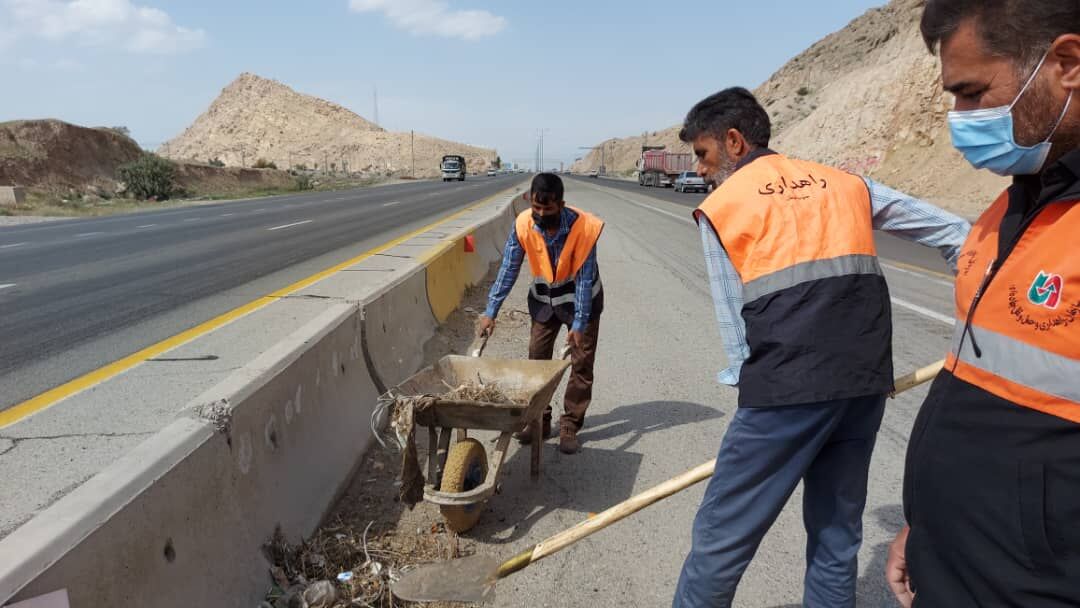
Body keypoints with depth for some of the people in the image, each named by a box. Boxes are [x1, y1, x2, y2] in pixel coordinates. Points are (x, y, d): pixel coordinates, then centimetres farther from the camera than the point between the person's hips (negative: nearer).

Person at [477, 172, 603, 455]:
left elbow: (585, 278, -26)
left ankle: (570, 425, 9)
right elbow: (508, 269, -15)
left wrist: (579, 323, -29)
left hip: (581, 297, -3)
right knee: (537, 358, 6)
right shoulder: (523, 225, -22)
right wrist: (490, 312, -20)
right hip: (544, 298, 3)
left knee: (581, 363, -2)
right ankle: (539, 420, 20)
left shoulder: (583, 227, -30)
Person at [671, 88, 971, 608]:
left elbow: (733, 320, 2)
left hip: (785, 389, -6)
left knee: (722, 533, 7)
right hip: (868, 380, 6)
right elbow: (955, 235, 16)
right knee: (837, 532, 20)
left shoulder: (719, 207, 4)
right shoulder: (846, 183, 17)